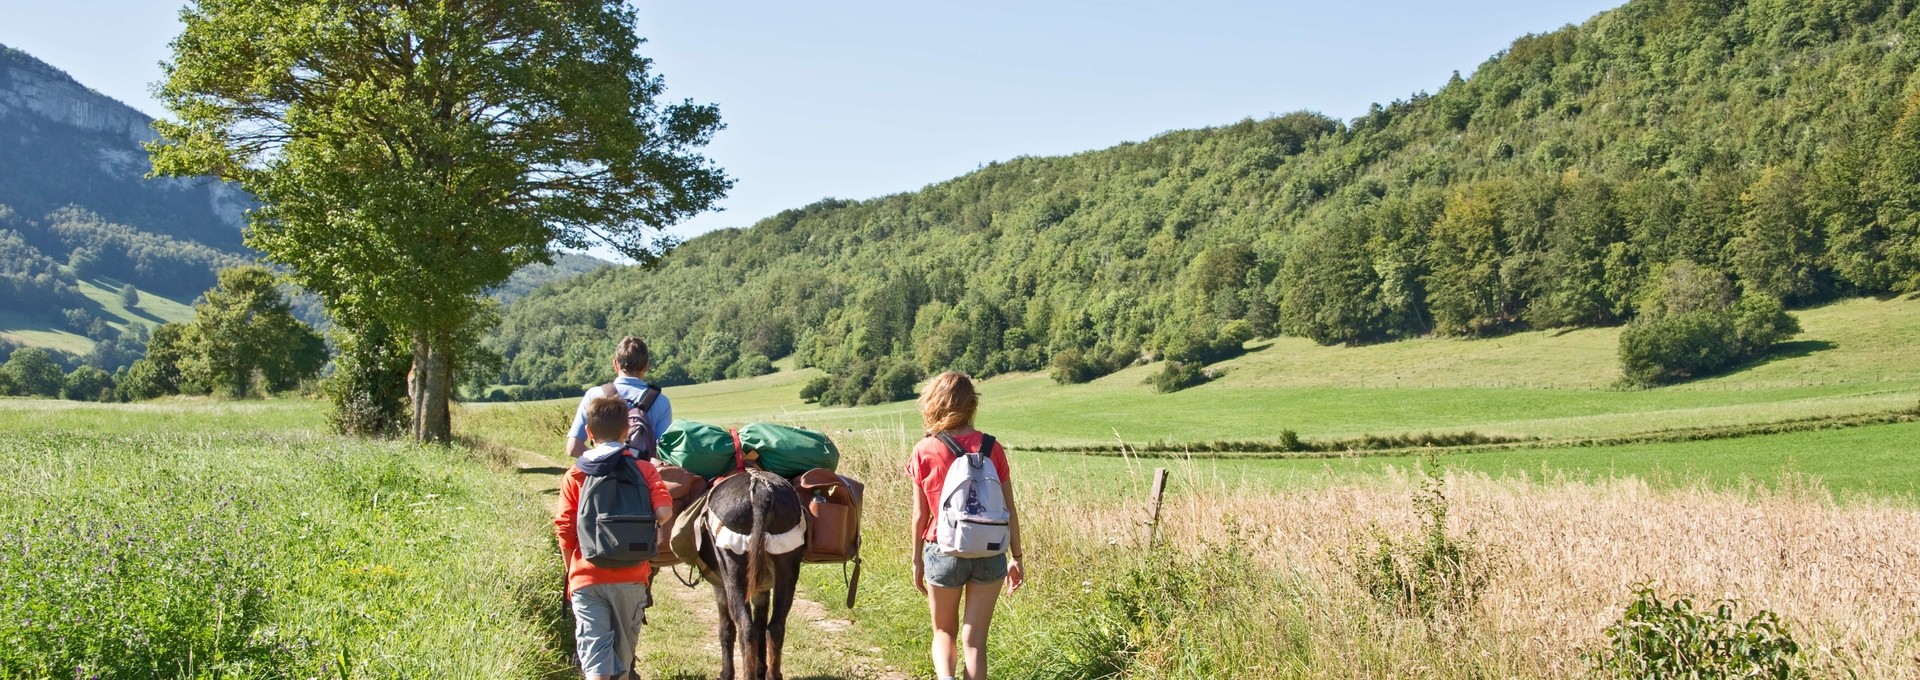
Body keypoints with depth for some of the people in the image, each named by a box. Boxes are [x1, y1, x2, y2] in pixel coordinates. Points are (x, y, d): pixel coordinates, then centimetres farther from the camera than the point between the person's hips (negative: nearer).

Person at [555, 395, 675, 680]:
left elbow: (564, 530, -1)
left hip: (586, 579, -1)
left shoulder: (575, 475, 2)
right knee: (623, 651, 18)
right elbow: (664, 513, -13)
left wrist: (571, 572, 13)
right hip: (630, 578, 1)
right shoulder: (644, 469, 0)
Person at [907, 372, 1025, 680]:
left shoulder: (925, 451, -7)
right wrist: (1016, 557, 10)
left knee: (944, 631, 18)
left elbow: (920, 515, -3)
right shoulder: (991, 447, -3)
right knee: (974, 639, 8)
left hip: (944, 551, -1)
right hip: (989, 553, 1)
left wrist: (917, 561, 9)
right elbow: (1009, 509, 0)